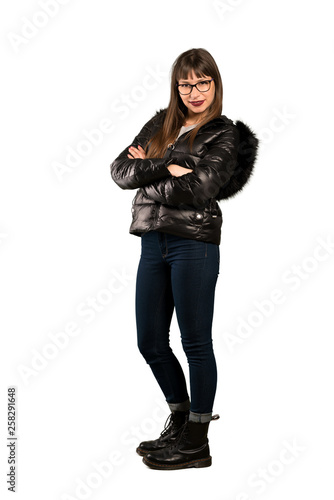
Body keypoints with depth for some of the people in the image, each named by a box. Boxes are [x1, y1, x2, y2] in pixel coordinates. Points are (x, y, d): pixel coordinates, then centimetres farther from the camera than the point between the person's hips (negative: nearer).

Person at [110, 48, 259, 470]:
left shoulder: (224, 135, 0)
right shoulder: (160, 124, 15)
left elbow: (197, 190, -16)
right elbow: (120, 169, 3)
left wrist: (145, 176, -4)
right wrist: (165, 168, -11)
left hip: (194, 244, -6)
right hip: (152, 243, 6)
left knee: (196, 342, 1)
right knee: (150, 342, 12)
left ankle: (197, 443, 13)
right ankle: (179, 421, 32)